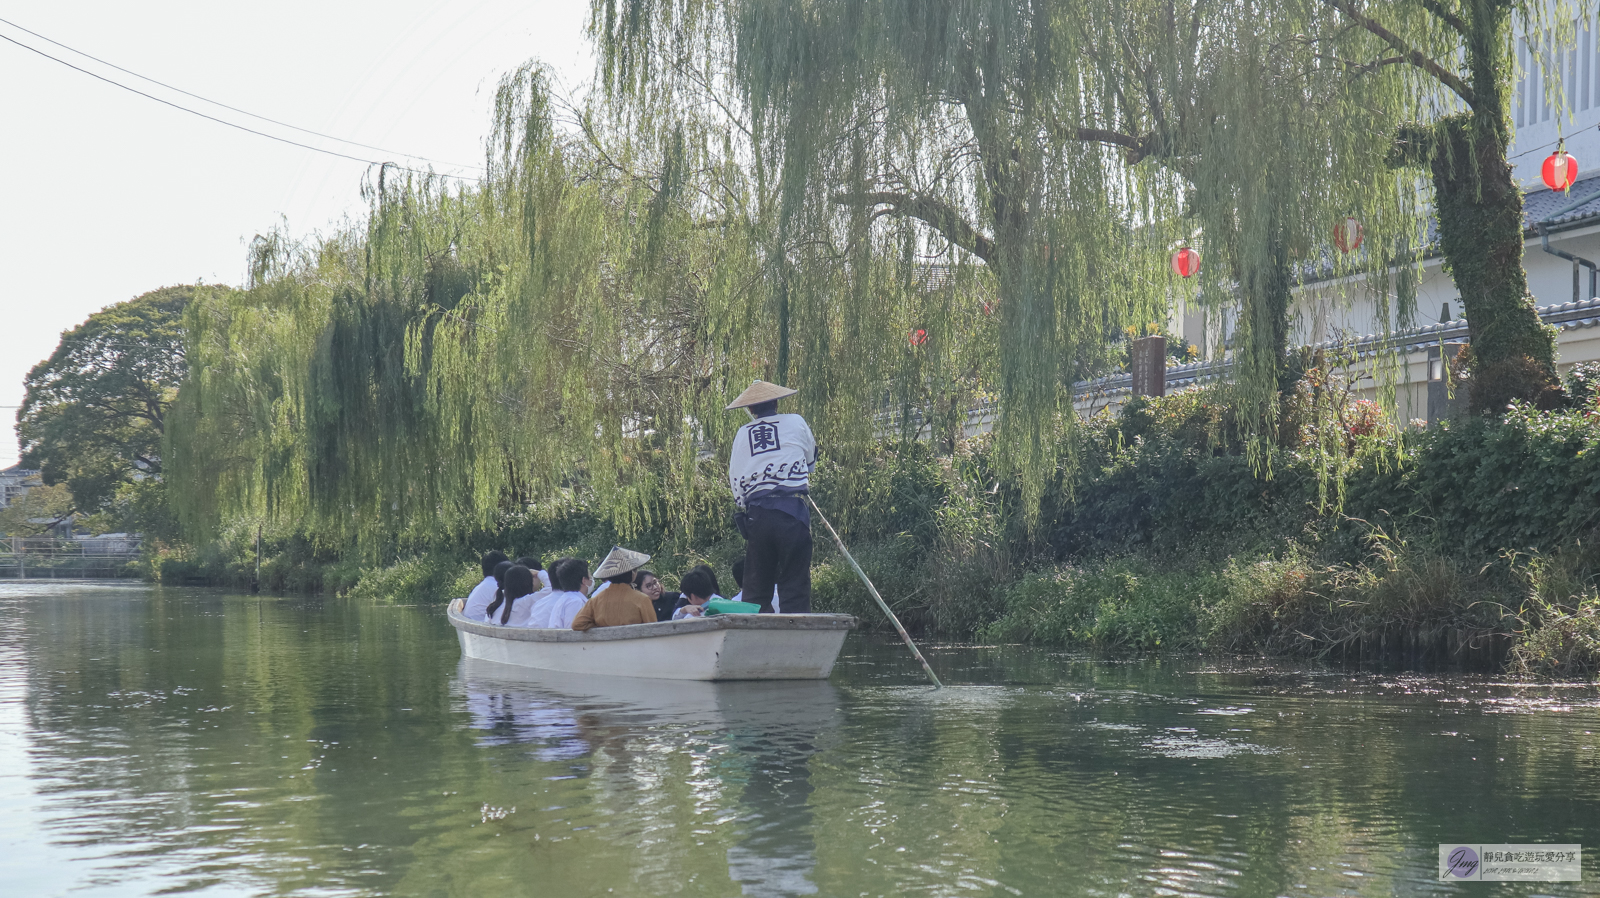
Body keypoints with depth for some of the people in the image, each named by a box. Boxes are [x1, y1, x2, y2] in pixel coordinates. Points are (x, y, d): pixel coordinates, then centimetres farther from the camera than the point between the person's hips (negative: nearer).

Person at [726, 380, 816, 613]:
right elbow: (811, 460, 23)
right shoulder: (796, 423, 7)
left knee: (755, 587, 9)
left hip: (755, 514, 3)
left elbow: (735, 480, 11)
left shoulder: (742, 434, 12)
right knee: (795, 586, -3)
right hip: (792, 511, -2)